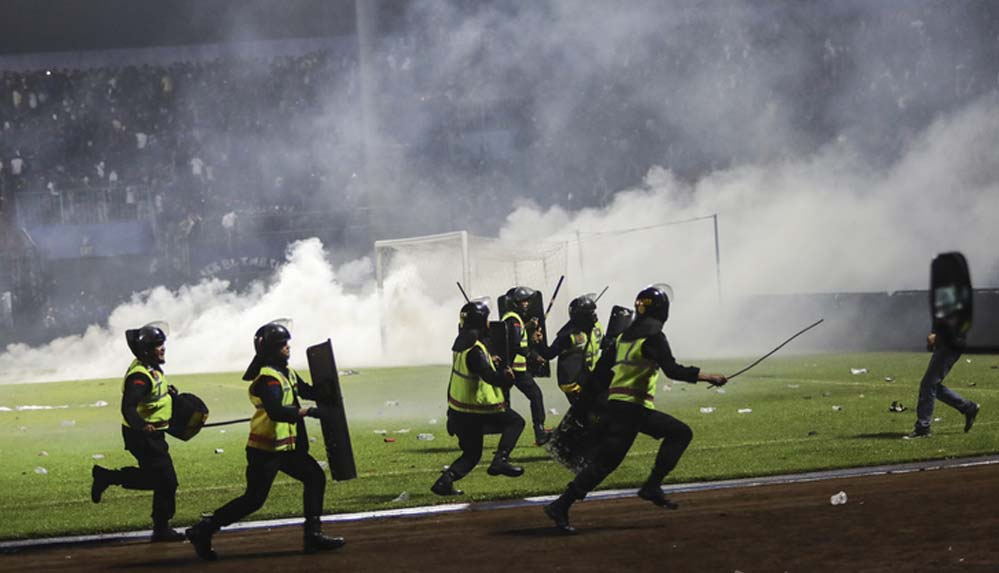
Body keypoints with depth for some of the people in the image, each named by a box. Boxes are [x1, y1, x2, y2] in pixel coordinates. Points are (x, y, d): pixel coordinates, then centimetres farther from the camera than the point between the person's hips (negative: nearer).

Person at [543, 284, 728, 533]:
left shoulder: (624, 336, 17)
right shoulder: (653, 337, -8)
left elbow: (600, 372, 17)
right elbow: (673, 370, -19)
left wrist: (583, 403, 20)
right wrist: (708, 377, -16)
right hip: (631, 409, -9)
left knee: (681, 433, 14)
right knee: (604, 463, -10)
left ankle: (652, 487, 3)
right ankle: (560, 507, -11)